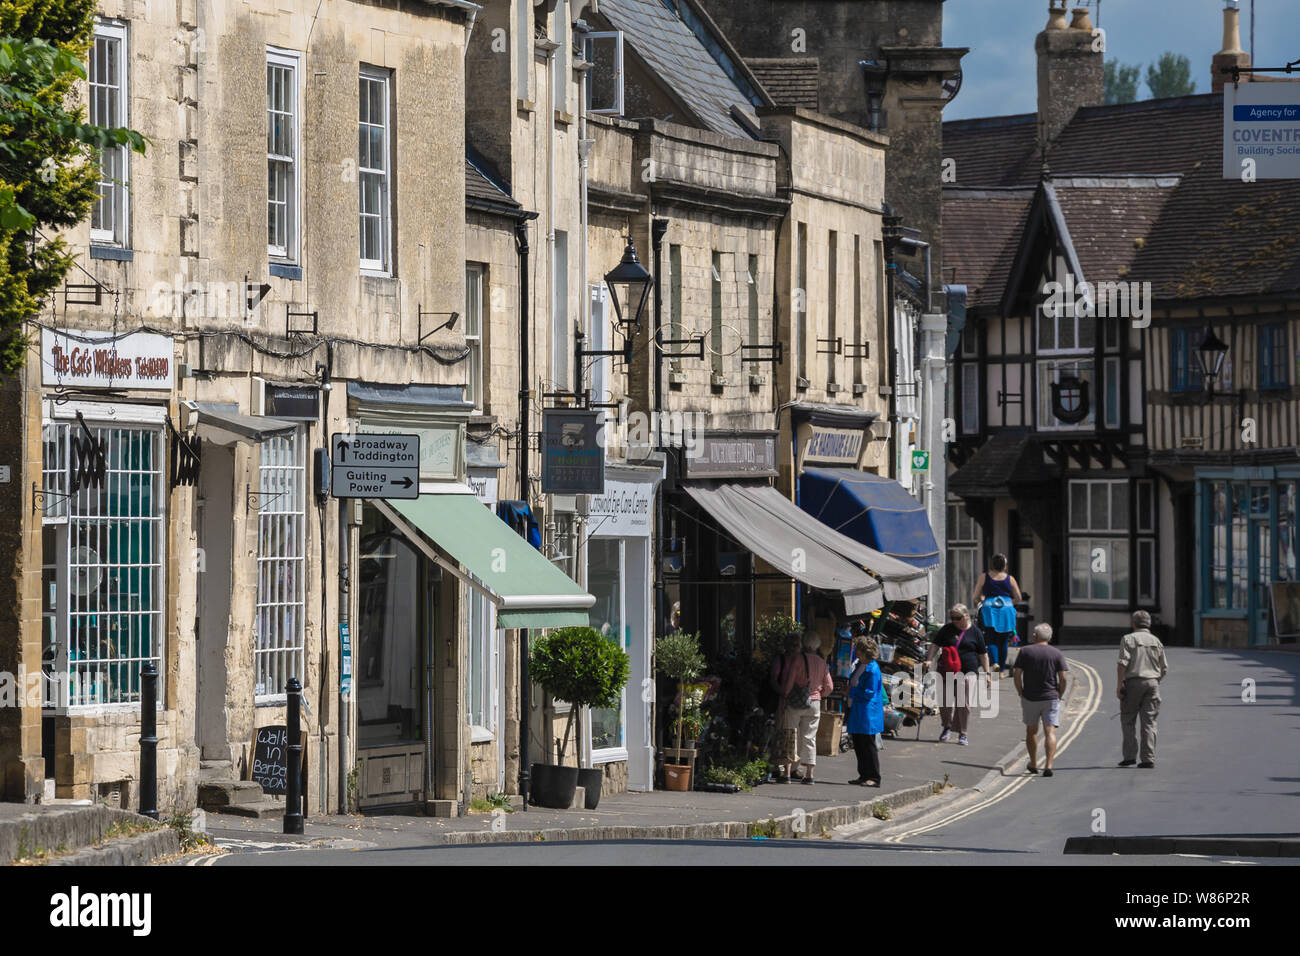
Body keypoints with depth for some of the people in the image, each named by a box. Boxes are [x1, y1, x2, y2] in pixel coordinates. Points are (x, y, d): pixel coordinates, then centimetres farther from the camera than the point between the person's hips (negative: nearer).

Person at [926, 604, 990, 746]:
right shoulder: (947, 629, 9)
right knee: (945, 702, 1)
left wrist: (987, 673, 7)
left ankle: (962, 733, 4)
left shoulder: (974, 632, 5)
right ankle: (947, 727, 23)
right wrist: (929, 660, -10)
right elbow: (935, 645, 5)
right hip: (947, 671, 2)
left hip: (968, 672, -2)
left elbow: (983, 654, 9)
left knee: (964, 704, -7)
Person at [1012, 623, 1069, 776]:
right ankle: (1048, 766, -19)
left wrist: (1021, 694, 7)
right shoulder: (1057, 653, -1)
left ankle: (1033, 764, 29)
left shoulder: (1025, 652, -1)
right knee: (1050, 732, -4)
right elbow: (1063, 678, -6)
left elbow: (1017, 676, -5)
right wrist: (1059, 696, 7)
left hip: (1029, 698, 1)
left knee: (1031, 731, 18)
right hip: (1051, 698, -1)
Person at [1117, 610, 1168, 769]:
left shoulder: (1128, 639, -1)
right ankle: (1148, 759, -3)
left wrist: (1119, 685, -12)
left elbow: (1122, 663, -13)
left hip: (1133, 682, -3)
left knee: (1128, 720, 8)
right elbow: (1164, 669, 13)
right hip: (1152, 683, 3)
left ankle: (1130, 755, 0)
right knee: (1149, 722, 2)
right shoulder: (1156, 642, 11)